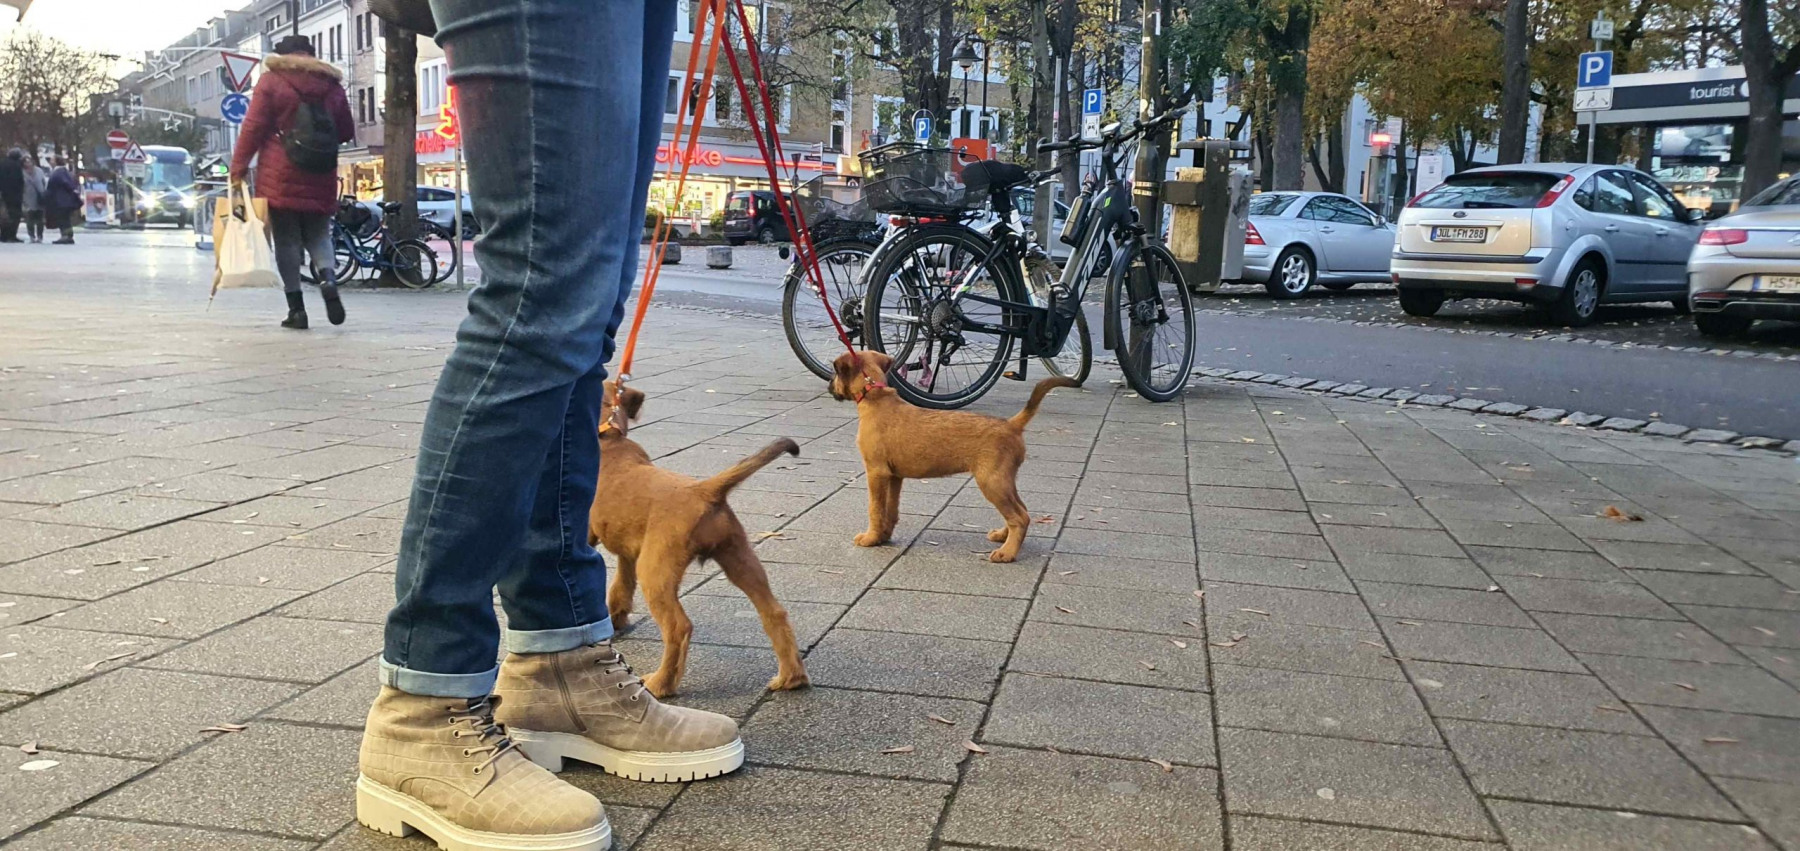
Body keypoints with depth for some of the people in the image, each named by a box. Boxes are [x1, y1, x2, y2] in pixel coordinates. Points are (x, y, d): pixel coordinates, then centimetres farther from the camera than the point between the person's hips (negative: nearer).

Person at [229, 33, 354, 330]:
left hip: (280, 176, -3)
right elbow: (347, 131, 15)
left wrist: (238, 167, 0)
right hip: (321, 181, 3)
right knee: (318, 235, 13)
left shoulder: (271, 81, 1)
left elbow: (253, 128, -4)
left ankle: (296, 308, -1)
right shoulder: (332, 84, 10)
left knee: (286, 240, 2)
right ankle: (327, 280, -17)